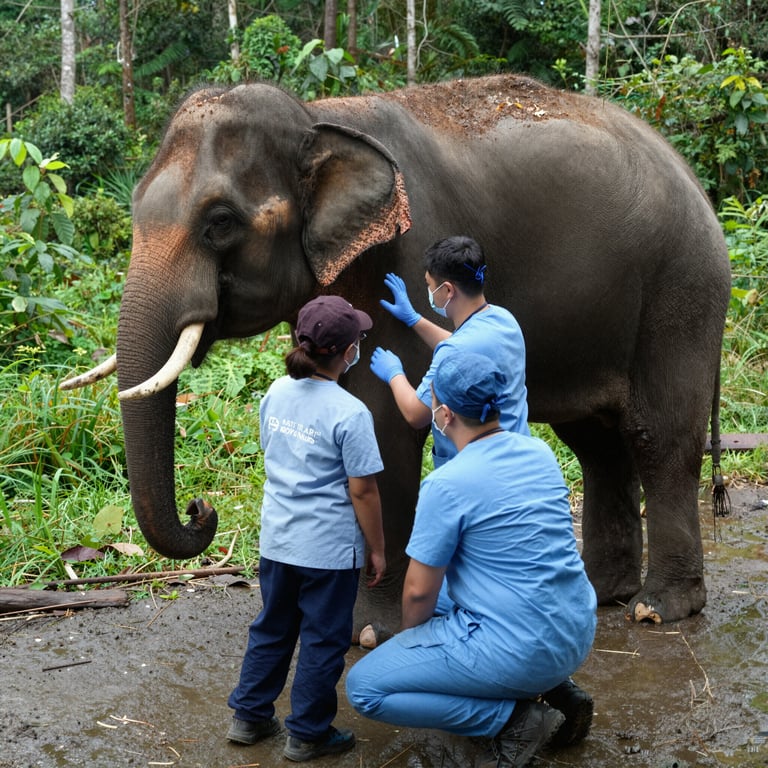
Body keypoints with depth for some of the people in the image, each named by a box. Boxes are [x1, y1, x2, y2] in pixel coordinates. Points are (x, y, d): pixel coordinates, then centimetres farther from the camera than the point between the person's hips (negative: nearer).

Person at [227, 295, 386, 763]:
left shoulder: (277, 393, 0)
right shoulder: (350, 413, -20)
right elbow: (362, 491, -15)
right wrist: (377, 549, -5)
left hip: (277, 540, 6)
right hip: (329, 549, -6)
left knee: (272, 629, 20)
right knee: (323, 641, 9)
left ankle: (250, 716, 30)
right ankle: (308, 734, 19)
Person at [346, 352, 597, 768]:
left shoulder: (446, 484, -17)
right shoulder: (538, 451, 4)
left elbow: (419, 591, -10)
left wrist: (409, 638, 13)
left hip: (520, 651, -8)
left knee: (364, 686, 1)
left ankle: (514, 717, -4)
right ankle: (556, 690, 19)